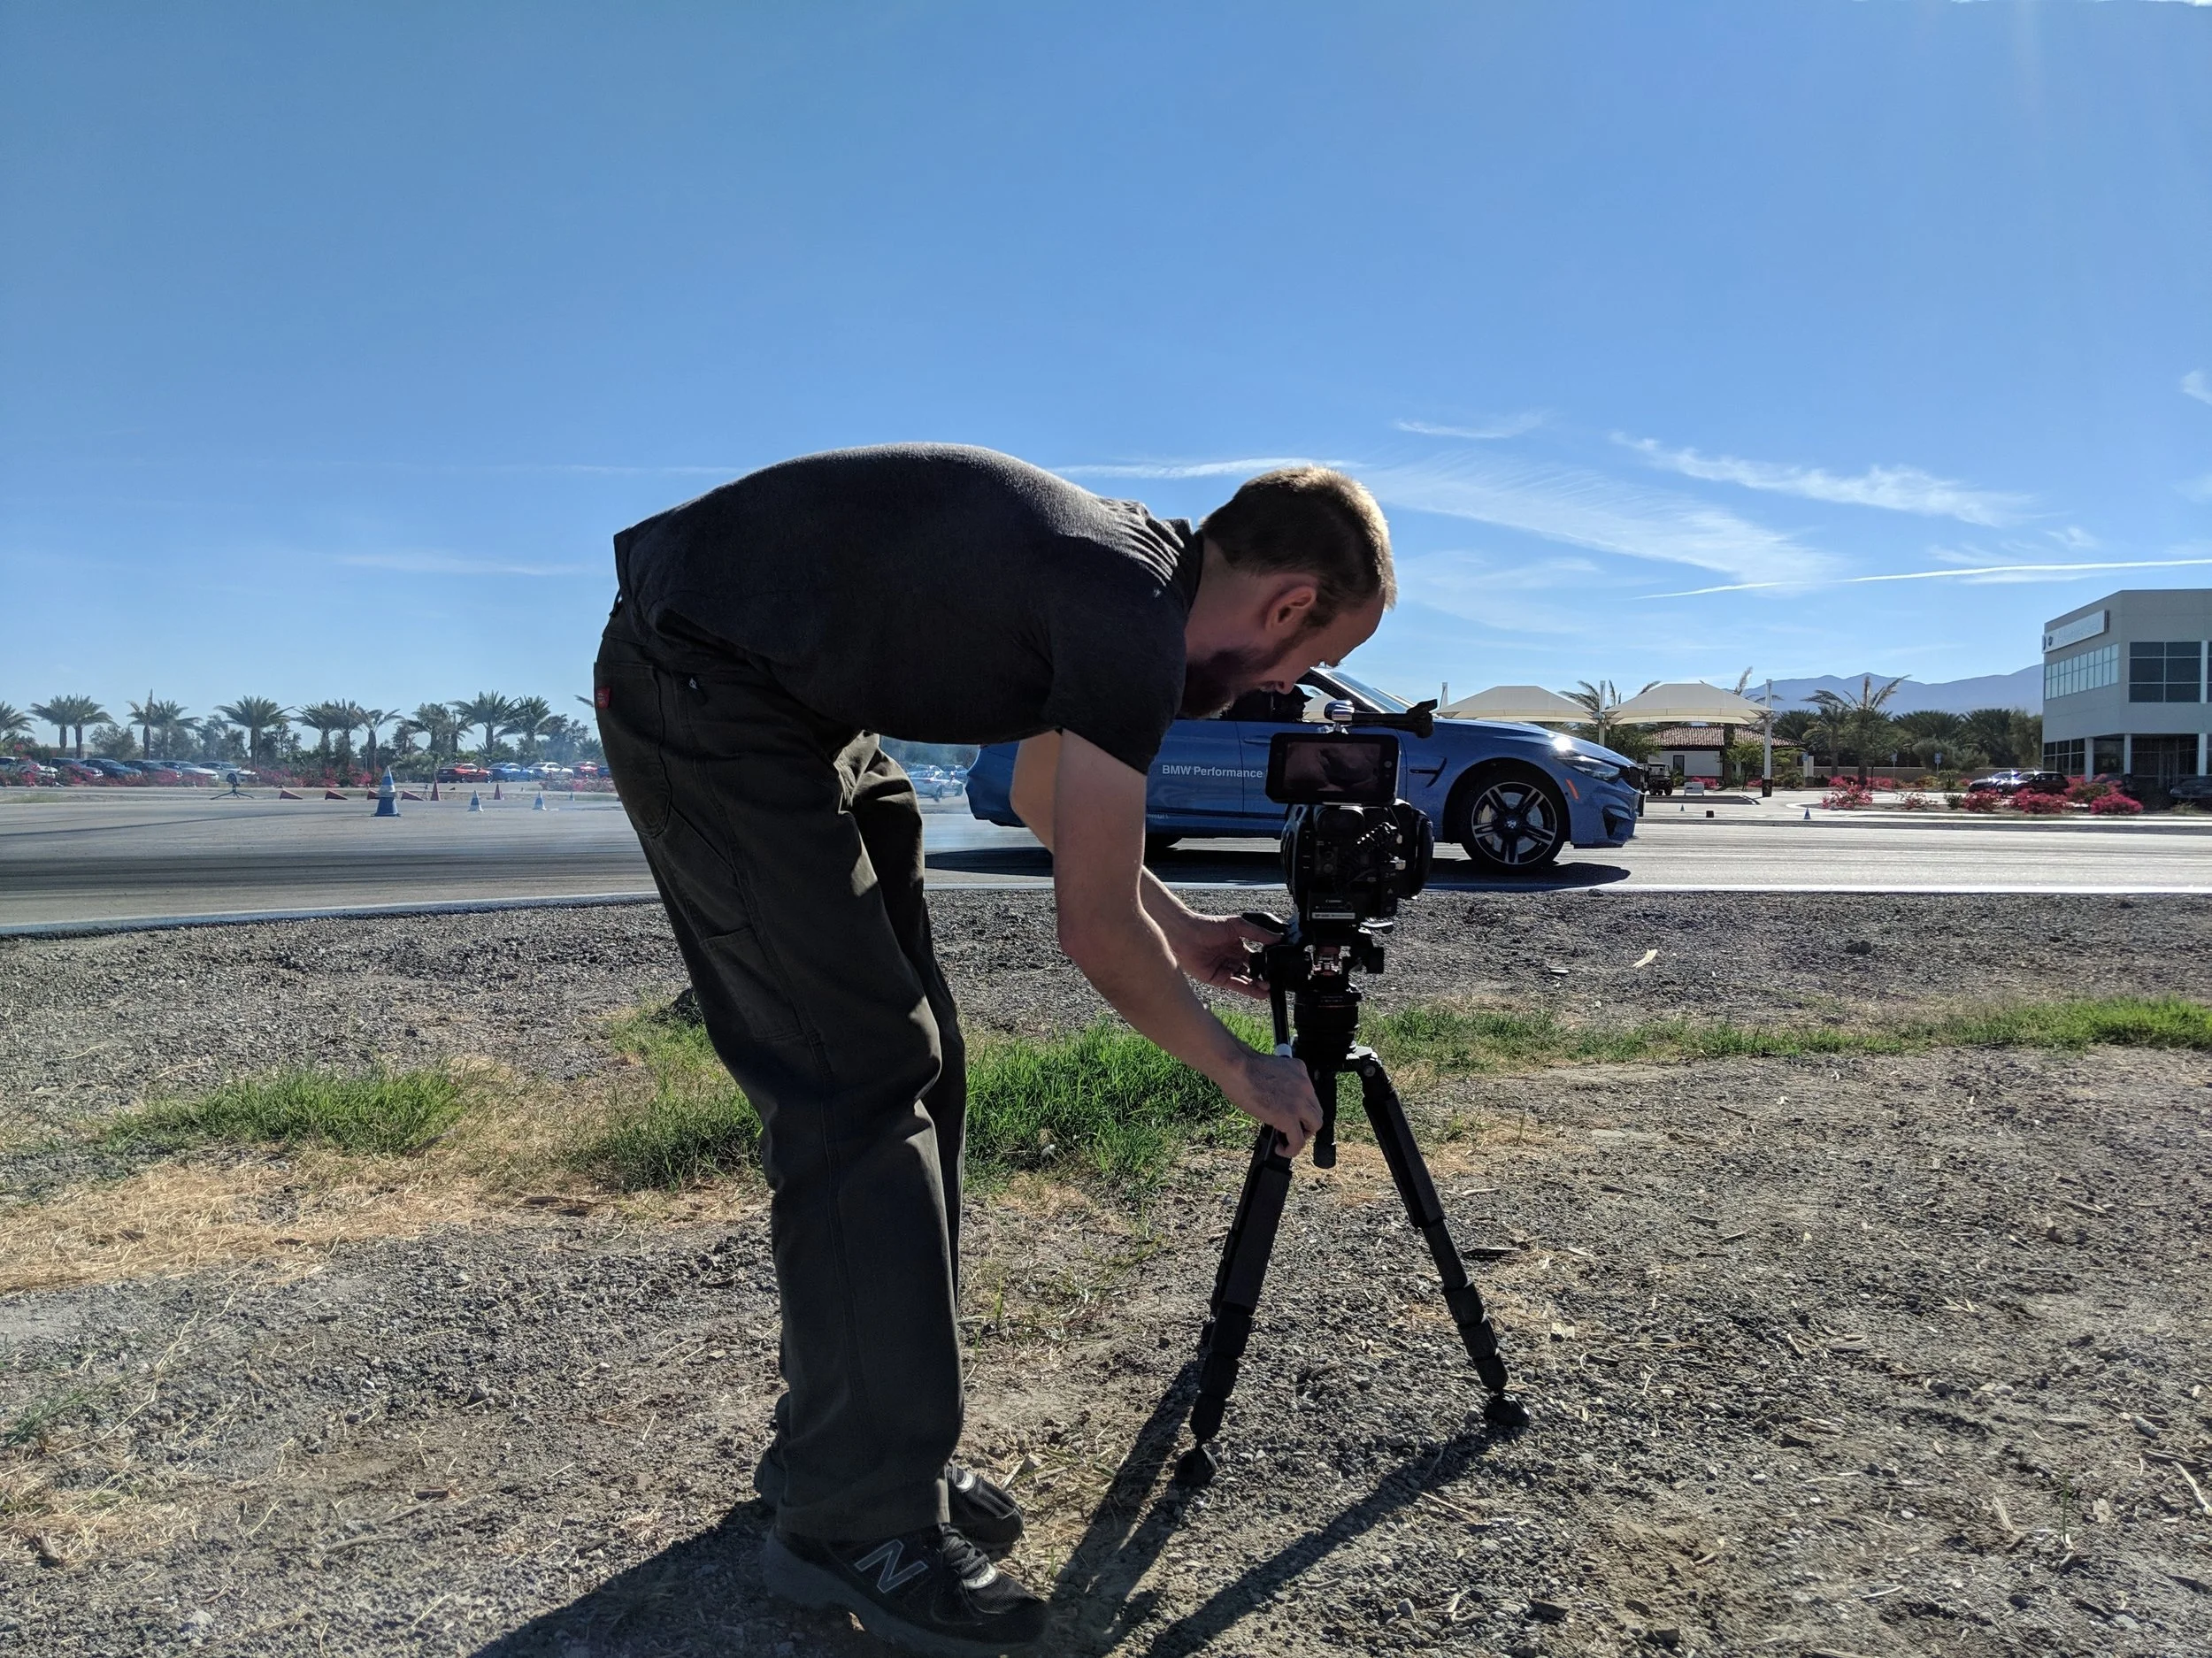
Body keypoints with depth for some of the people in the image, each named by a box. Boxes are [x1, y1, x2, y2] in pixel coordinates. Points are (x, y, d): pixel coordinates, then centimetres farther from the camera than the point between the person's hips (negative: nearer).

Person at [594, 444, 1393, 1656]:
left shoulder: (1135, 566, 7)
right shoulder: (1134, 618, -22)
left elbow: (1043, 791, 22)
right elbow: (1097, 931, -16)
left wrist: (1179, 931, 22)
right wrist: (1241, 1073, -1)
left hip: (802, 707, 10)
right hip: (696, 682, -10)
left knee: (905, 1059, 8)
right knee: (865, 1081, -12)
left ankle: (842, 1441, 19)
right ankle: (855, 1521, -2)